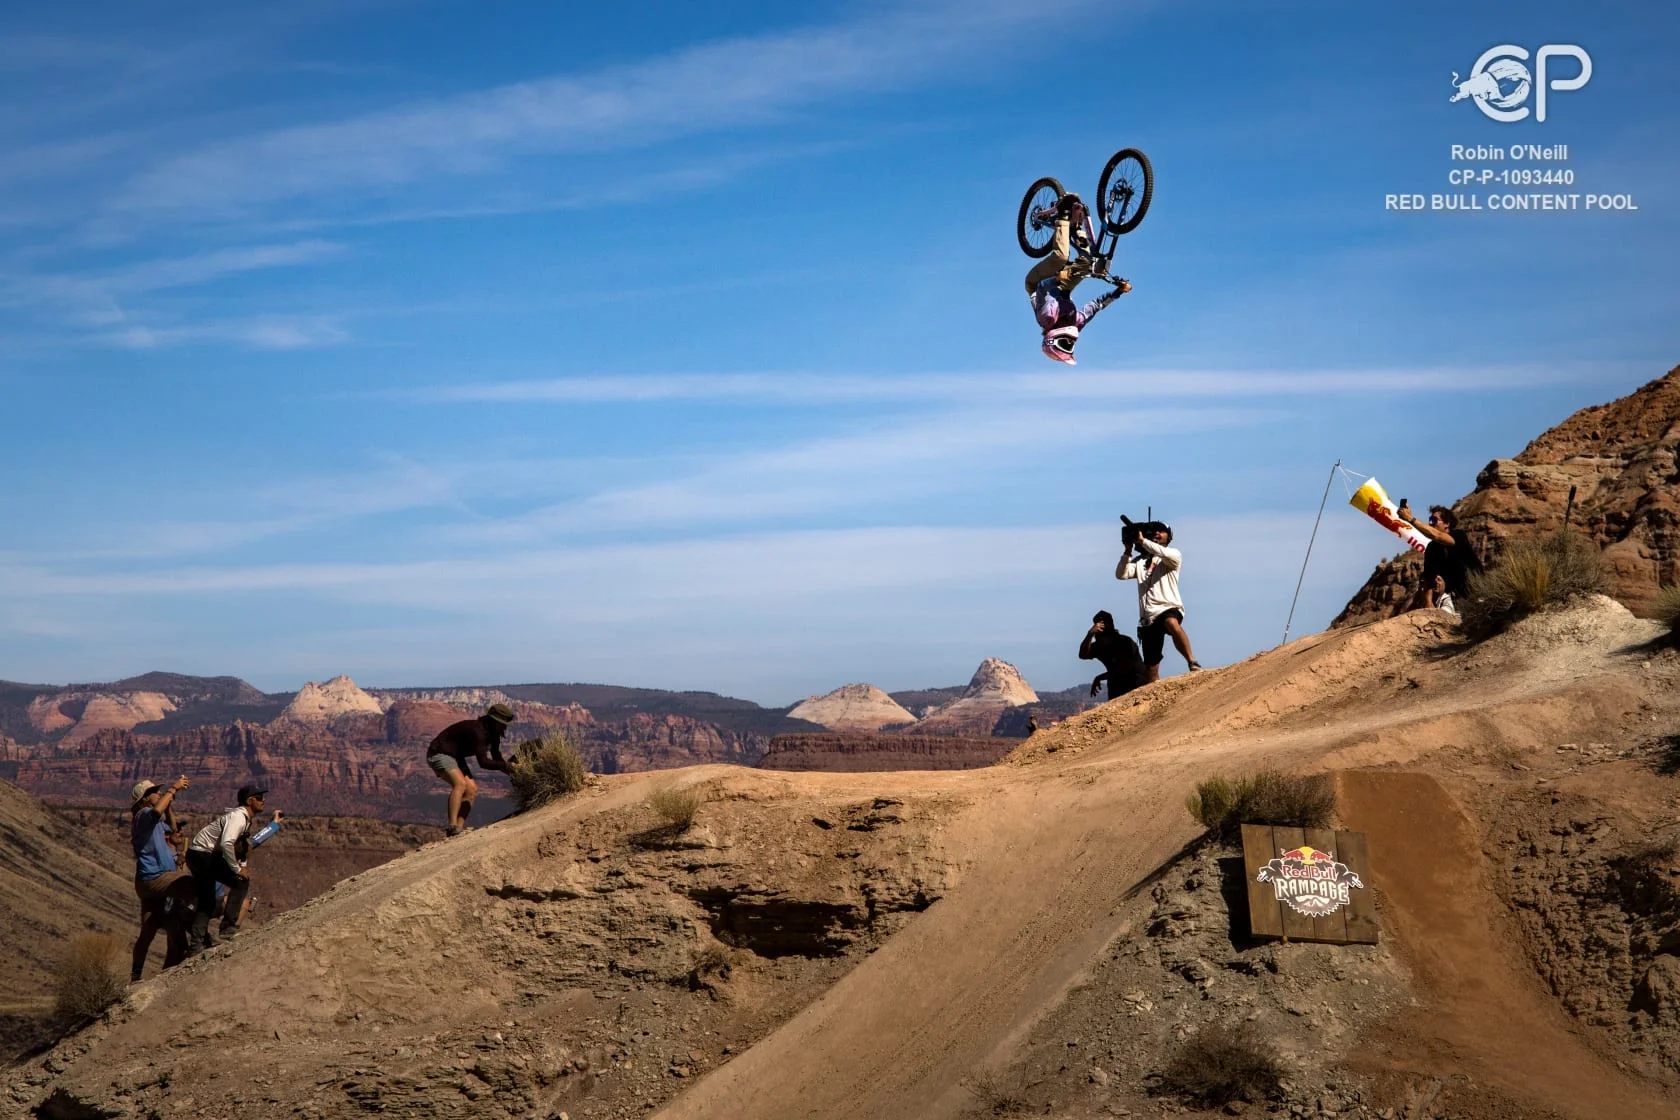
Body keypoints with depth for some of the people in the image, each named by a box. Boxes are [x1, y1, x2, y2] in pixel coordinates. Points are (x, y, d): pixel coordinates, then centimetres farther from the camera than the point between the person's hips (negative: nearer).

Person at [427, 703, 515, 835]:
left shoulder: (493, 733, 0)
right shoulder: (478, 731, -31)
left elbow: (497, 759, 6)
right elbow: (483, 762, -36)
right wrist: (505, 765, -33)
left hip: (455, 757, 10)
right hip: (439, 754, -10)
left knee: (472, 789, 0)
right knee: (460, 783, -30)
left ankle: (459, 827, -1)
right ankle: (453, 826, -33)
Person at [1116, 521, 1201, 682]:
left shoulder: (1173, 554, 11)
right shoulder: (1140, 562, 22)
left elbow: (1165, 554, -14)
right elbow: (1121, 574, 7)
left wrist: (1142, 540, -13)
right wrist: (1128, 550, -2)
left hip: (1169, 609, -4)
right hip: (1148, 618, 4)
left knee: (1172, 623, -42)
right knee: (1150, 668, 3)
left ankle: (1192, 661, -36)